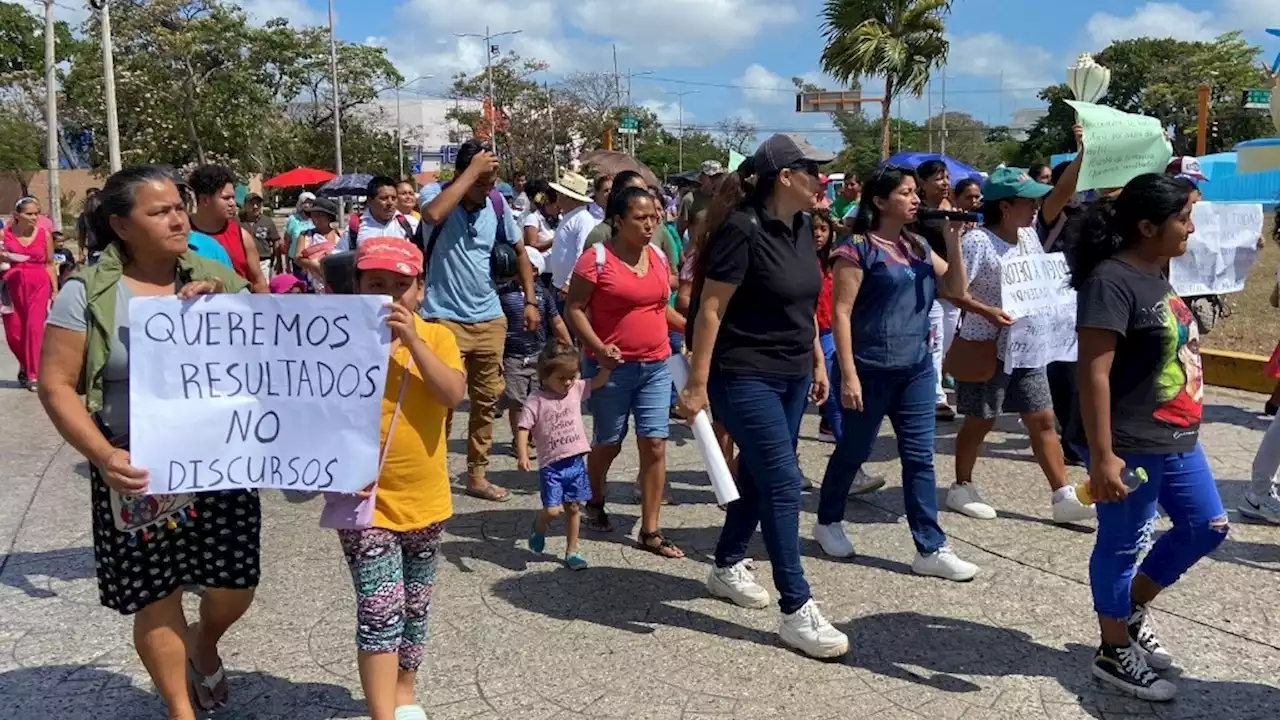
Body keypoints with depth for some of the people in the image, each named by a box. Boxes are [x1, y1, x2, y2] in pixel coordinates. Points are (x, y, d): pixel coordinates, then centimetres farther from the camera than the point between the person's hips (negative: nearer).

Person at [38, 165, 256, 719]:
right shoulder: (86, 293, -6)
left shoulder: (215, 281, 2)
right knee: (155, 595, 8)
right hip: (139, 472, -2)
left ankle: (204, 644, 43)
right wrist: (101, 454, -19)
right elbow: (56, 385, -6)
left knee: (234, 586, 7)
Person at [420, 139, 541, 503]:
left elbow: (519, 251, 14)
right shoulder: (436, 193, -9)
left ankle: (477, 475, 25)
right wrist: (472, 171, -29)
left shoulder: (497, 205, 2)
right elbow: (432, 215, -35)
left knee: (487, 401, 12)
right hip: (444, 319, -5)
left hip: (489, 319, 5)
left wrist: (530, 301, 7)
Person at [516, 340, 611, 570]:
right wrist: (522, 455, -26)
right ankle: (539, 527, 26)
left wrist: (608, 364, -4)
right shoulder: (536, 400, -11)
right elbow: (523, 428, -14)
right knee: (552, 510, -9)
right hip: (551, 465, -4)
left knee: (574, 508, 11)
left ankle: (572, 551, 25)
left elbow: (598, 382, 13)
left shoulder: (576, 389, 4)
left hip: (576, 462, 4)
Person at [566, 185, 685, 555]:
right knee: (609, 444, 11)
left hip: (656, 366, 5)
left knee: (655, 445, 0)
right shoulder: (596, 258, -11)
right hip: (611, 368, -4)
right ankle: (595, 503, 40)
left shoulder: (658, 257, 7)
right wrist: (598, 347, -23)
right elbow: (575, 309, -11)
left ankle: (650, 531, 8)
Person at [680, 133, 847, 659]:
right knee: (783, 483, -9)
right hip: (744, 378, -8)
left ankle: (726, 568, 36)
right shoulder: (742, 230, -18)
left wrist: (817, 361, 18)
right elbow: (709, 309, -17)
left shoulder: (800, 228, 7)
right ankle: (797, 612, -2)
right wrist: (697, 384, -17)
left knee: (759, 475, 17)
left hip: (791, 376, 9)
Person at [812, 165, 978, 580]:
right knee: (854, 450, 9)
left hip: (916, 368, 6)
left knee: (920, 458, 6)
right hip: (871, 370, -6)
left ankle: (931, 549, 10)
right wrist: (848, 374, -19)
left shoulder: (918, 246, 11)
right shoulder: (858, 249, -10)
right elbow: (841, 313, -14)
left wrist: (953, 240, -1)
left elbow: (956, 290, 11)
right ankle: (828, 521, 31)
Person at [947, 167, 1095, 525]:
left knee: (1042, 419, 7)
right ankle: (961, 488, 24)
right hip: (987, 348, -7)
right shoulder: (978, 241, -18)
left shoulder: (1029, 237, 6)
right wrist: (988, 312, -31)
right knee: (979, 421, 6)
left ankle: (1064, 497, 11)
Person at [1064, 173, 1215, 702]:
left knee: (1206, 527, 19)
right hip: (1131, 446, -10)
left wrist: (1184, 426, 23)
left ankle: (1133, 608, 35)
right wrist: (1102, 455, -27)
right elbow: (1093, 373, -25)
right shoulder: (1111, 281, -21)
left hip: (1176, 438, 10)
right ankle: (1114, 653, 22)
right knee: (1122, 545, 5)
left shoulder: (1155, 275, 10)